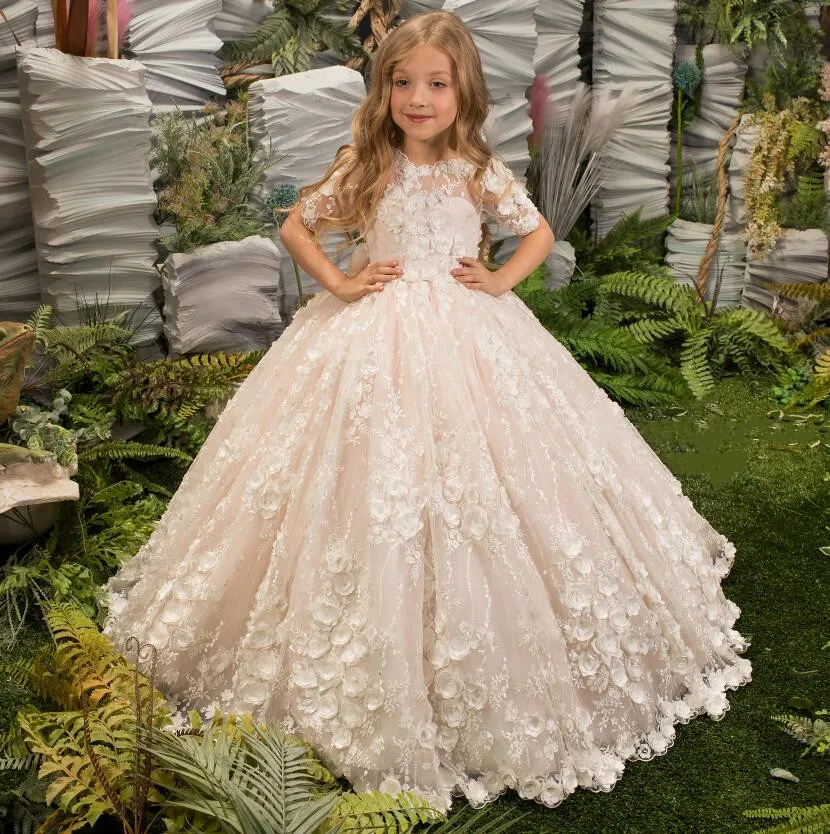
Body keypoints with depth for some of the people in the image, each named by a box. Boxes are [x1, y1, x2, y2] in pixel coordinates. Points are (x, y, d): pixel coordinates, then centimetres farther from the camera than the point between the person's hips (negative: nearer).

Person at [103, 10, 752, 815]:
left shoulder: (480, 171, 1)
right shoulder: (364, 166, 1)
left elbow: (539, 231, 13)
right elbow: (297, 223, 10)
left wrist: (500, 281, -2)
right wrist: (338, 281, -3)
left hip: (468, 338, 0)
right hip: (373, 337, 0)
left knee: (472, 487, 2)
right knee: (372, 489, 0)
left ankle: (477, 653, 20)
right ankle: (375, 666, 18)